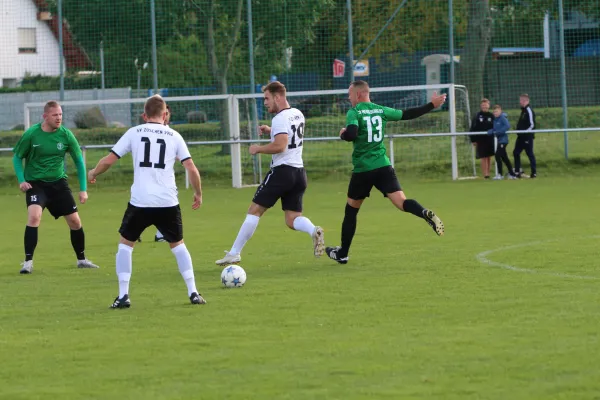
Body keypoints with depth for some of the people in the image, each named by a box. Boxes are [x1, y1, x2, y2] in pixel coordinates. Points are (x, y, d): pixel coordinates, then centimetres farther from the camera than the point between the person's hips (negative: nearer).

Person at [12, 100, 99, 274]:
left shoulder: (66, 134, -7)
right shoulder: (31, 134, -13)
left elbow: (79, 161, 4)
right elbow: (17, 157, 1)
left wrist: (83, 189, 1)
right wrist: (21, 180, -13)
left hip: (58, 182, 3)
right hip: (35, 183, -3)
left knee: (75, 221, 4)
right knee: (34, 215, -26)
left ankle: (81, 260, 26)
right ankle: (28, 262, -19)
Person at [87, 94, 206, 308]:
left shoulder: (134, 132, 4)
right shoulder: (174, 136, 7)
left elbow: (108, 160, 3)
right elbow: (192, 169, 3)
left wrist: (93, 173, 23)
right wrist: (198, 194, 19)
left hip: (140, 202, -1)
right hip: (168, 202, 1)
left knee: (125, 244, 16)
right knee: (178, 245, 20)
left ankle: (123, 296, 6)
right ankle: (193, 293, 12)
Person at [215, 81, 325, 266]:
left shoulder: (280, 118, -13)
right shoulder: (298, 115, 14)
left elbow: (279, 146, -24)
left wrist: (258, 149, -10)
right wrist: (271, 131, 21)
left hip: (282, 170, -8)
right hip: (299, 172, 8)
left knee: (255, 210, 0)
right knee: (292, 219, 7)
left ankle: (234, 253, 2)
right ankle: (313, 231, -25)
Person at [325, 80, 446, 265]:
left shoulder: (354, 113, -7)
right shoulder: (381, 110, 9)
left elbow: (351, 134, -24)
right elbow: (407, 114, 17)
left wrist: (343, 134, 0)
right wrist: (432, 105, 28)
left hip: (362, 170, -3)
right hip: (383, 166, 3)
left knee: (351, 209, 13)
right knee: (401, 201, -10)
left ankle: (342, 253, 22)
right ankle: (425, 214, -43)